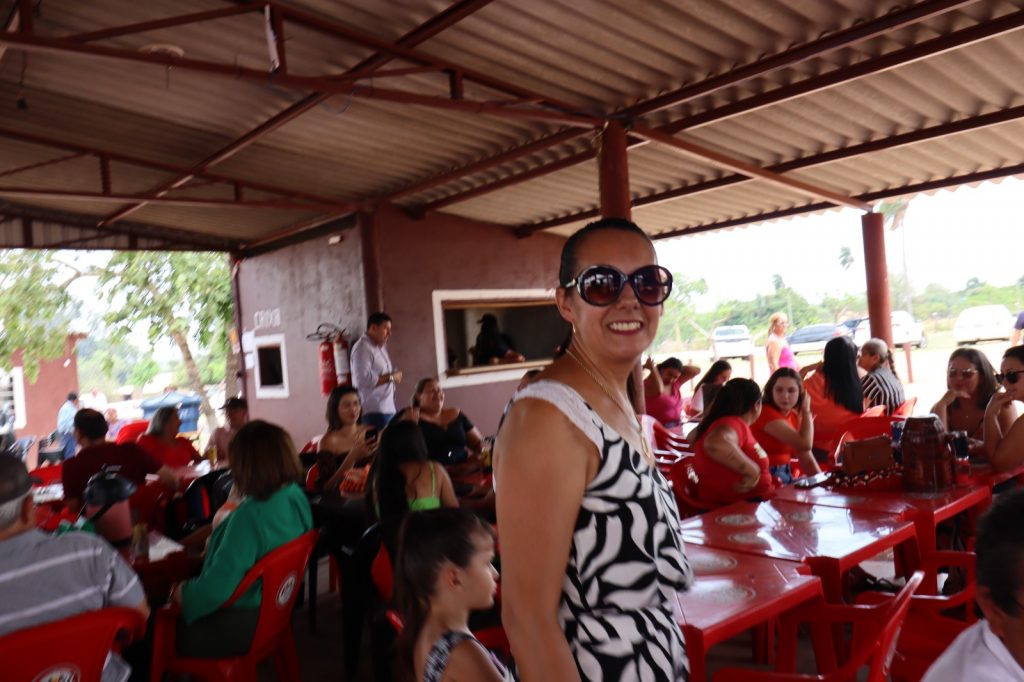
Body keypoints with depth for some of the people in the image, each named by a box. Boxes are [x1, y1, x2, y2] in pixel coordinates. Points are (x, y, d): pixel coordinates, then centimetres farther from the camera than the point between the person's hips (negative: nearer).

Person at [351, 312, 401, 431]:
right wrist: (391, 377, -13)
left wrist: (393, 376, 6)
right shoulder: (363, 348, -10)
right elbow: (363, 380, -22)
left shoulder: (380, 347, 19)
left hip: (388, 409, 9)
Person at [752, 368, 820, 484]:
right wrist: (806, 410, -14)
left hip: (784, 476, 8)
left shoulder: (794, 416, 8)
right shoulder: (766, 412, -18)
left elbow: (807, 460, 8)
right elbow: (805, 444, -25)